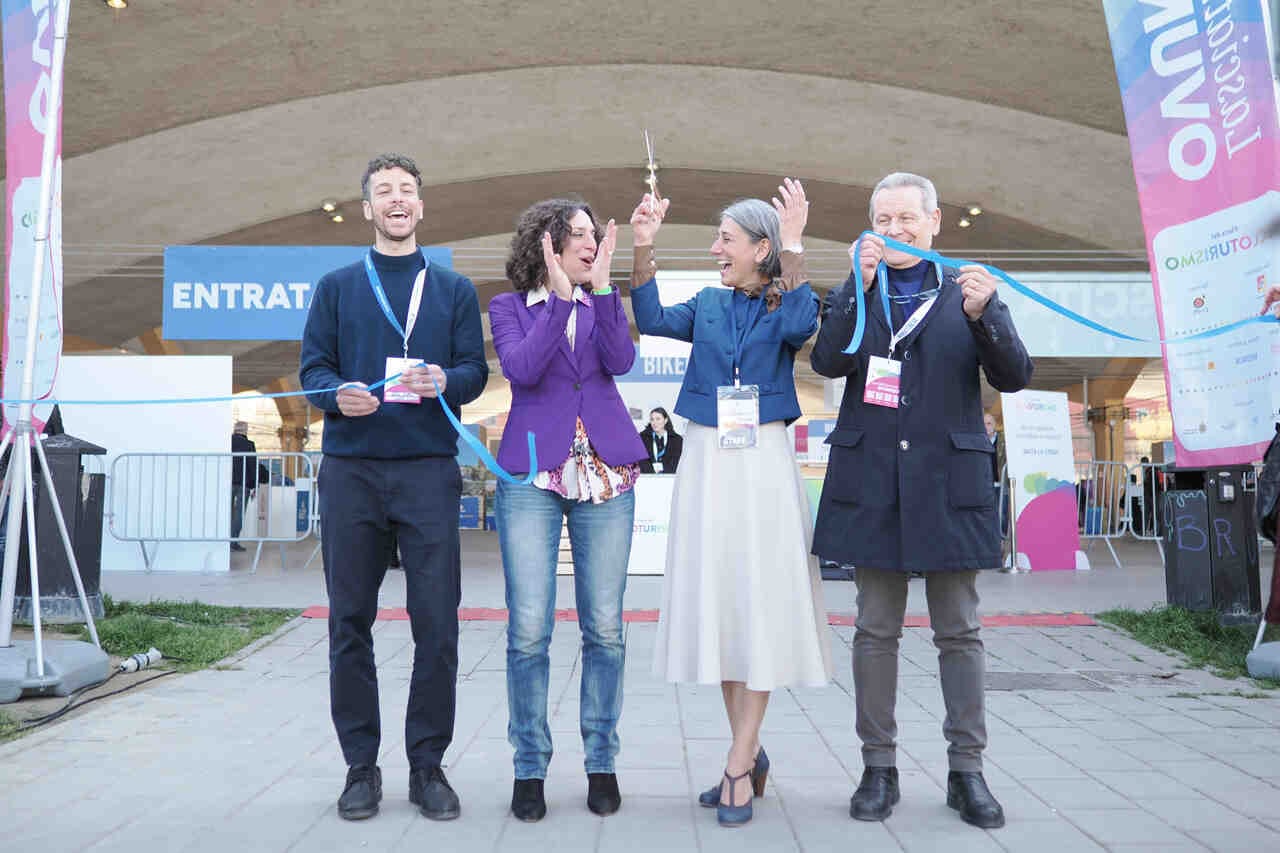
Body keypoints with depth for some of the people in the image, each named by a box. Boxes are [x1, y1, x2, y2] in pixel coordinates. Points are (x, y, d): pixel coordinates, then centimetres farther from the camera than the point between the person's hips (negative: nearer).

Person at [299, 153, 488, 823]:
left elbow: (475, 370, 6)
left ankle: (427, 764, 12)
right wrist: (337, 393, -15)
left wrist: (443, 381, -16)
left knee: (436, 622, -2)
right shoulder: (337, 287, 15)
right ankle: (361, 765, 17)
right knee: (350, 622, 4)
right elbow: (312, 367, 8)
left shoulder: (453, 289, 14)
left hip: (429, 470, 0)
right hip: (351, 469, 1)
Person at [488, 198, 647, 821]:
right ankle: (530, 765, 11)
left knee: (604, 626, 3)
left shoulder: (602, 303, 15)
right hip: (533, 472, -2)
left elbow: (621, 360, -4)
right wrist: (560, 297, -11)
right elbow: (521, 368, -9)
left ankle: (601, 760, 17)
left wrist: (601, 288, -10)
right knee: (528, 628, -4)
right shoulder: (510, 306, 10)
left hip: (606, 473, 2)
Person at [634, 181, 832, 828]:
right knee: (715, 603, 7)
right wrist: (644, 247, -10)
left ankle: (738, 764, 2)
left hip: (763, 463, -4)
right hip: (706, 461, 4)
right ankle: (751, 752, 21)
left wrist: (793, 246, -20)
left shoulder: (784, 303, 4)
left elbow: (801, 326, -19)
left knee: (760, 602, -4)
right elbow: (653, 320, -3)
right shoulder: (707, 304, 13)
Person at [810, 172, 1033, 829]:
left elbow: (1014, 377, -2)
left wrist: (981, 315, -19)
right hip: (873, 483, 1)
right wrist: (859, 285, -15)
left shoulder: (969, 289, 8)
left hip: (949, 480, 0)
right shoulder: (853, 294, 10)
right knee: (876, 630, 7)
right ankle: (879, 767, 17)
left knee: (959, 630, 6)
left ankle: (966, 769, 18)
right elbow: (826, 361, -7)